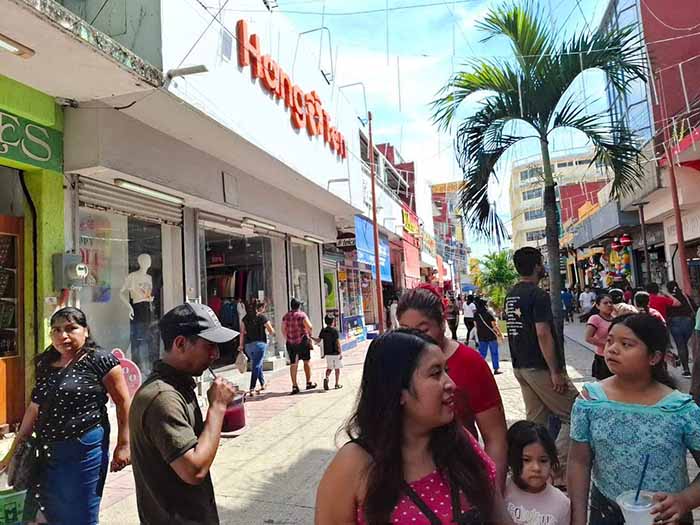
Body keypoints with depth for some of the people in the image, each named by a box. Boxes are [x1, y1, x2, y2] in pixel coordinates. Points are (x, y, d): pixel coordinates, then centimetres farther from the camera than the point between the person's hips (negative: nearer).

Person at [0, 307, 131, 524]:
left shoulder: (99, 360, -12)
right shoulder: (45, 365, 8)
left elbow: (123, 402, -12)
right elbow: (34, 409, 15)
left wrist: (123, 445, -14)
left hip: (84, 449, -6)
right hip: (47, 452, 6)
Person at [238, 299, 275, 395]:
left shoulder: (245, 318, 8)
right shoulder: (262, 318, -5)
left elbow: (242, 333, 5)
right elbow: (272, 332, -3)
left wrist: (241, 345, 9)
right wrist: (269, 326, 17)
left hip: (248, 345, 5)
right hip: (260, 344, -5)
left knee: (257, 365, 22)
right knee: (256, 366, -5)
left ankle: (262, 384, 32)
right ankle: (252, 389, -12)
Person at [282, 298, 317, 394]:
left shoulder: (286, 316, 5)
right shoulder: (302, 315, -8)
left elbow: (283, 330, 5)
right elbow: (310, 327, -15)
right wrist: (310, 334, 5)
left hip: (290, 343, 3)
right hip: (302, 341, -3)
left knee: (293, 364, 6)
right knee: (306, 361, 12)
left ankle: (294, 386, 5)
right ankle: (309, 382, 16)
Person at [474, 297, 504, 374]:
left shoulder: (476, 314, 0)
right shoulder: (489, 313, -15)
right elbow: (494, 325, -14)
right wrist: (500, 334, -4)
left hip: (481, 336, 4)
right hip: (491, 336, -4)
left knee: (482, 353, 10)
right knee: (494, 353, 8)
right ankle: (496, 369, 13)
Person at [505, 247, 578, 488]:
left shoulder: (511, 295, 11)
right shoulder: (538, 295, -17)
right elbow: (543, 335, -22)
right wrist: (556, 372, -19)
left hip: (520, 366, 9)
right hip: (540, 367, -9)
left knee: (536, 420, 15)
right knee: (574, 416, 2)